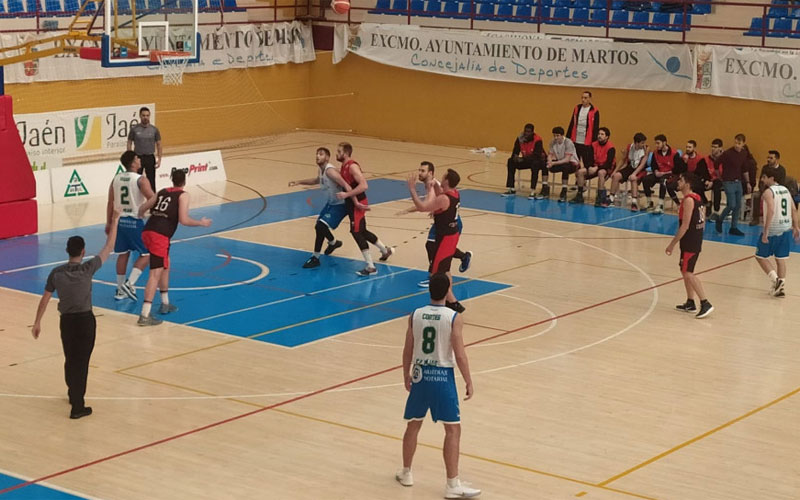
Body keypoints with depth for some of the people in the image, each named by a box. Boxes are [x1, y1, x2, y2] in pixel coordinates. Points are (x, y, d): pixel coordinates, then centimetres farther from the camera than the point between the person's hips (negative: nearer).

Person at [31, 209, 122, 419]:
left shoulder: (56, 273, -6)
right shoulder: (87, 269, -15)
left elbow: (45, 299, 0)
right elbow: (108, 248, -9)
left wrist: (37, 322, 10)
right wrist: (114, 221, -2)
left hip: (66, 321, 3)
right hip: (85, 320, -3)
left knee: (70, 360, 20)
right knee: (81, 362, 0)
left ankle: (73, 394, 41)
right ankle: (77, 407, -1)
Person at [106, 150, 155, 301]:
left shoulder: (116, 179, 4)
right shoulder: (140, 180, -14)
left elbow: (110, 203, 7)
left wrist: (109, 223, 15)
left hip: (120, 220, 6)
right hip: (135, 221, -6)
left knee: (123, 254, 17)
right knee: (145, 254, 7)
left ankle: (120, 290, 20)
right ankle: (129, 284, -6)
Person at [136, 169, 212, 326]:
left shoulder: (162, 192, 21)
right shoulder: (183, 195, 3)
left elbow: (142, 210, 21)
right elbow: (183, 220, -8)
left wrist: (139, 215, 44)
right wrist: (201, 223, 8)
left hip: (147, 231, 8)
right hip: (160, 236, -7)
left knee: (165, 266, 27)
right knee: (155, 274, -9)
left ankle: (165, 304, 38)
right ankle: (144, 316, -15)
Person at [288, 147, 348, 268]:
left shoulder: (330, 171, -27)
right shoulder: (322, 170, 2)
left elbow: (346, 185, -35)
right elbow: (317, 180, 27)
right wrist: (299, 182, 21)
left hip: (340, 204, -10)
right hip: (331, 203, 10)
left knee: (321, 227, -19)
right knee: (319, 227, 20)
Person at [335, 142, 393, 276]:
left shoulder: (352, 166, -19)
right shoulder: (344, 166, 10)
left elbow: (363, 185, -28)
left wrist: (346, 194, -29)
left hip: (358, 204, -10)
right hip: (351, 203, 10)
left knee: (356, 232, -12)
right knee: (362, 232, 20)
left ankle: (371, 267, -9)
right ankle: (386, 250, 39)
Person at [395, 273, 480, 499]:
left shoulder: (415, 315, -2)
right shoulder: (454, 318, -13)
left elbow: (407, 351, 5)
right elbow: (460, 355, -13)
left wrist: (406, 375, 20)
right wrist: (469, 383, -3)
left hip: (420, 375, 4)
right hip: (442, 377, -4)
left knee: (413, 425, 19)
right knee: (453, 429, 1)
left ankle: (406, 473, 32)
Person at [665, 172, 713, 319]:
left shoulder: (688, 200, -17)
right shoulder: (696, 198, 12)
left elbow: (685, 226, -21)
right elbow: (702, 221, 18)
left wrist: (672, 244, -17)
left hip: (689, 242, -10)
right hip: (697, 240, 10)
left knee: (688, 273, -9)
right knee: (685, 271, 18)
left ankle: (705, 304, -13)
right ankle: (690, 303, 24)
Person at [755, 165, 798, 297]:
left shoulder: (768, 192, -12)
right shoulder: (785, 190, 10)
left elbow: (771, 211, -24)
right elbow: (794, 210, 11)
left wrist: (765, 232, -24)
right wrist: (796, 227, 17)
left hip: (773, 230, -7)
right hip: (786, 229, 7)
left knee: (760, 256, 8)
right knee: (781, 259, 12)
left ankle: (775, 278, -7)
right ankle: (779, 287, 11)